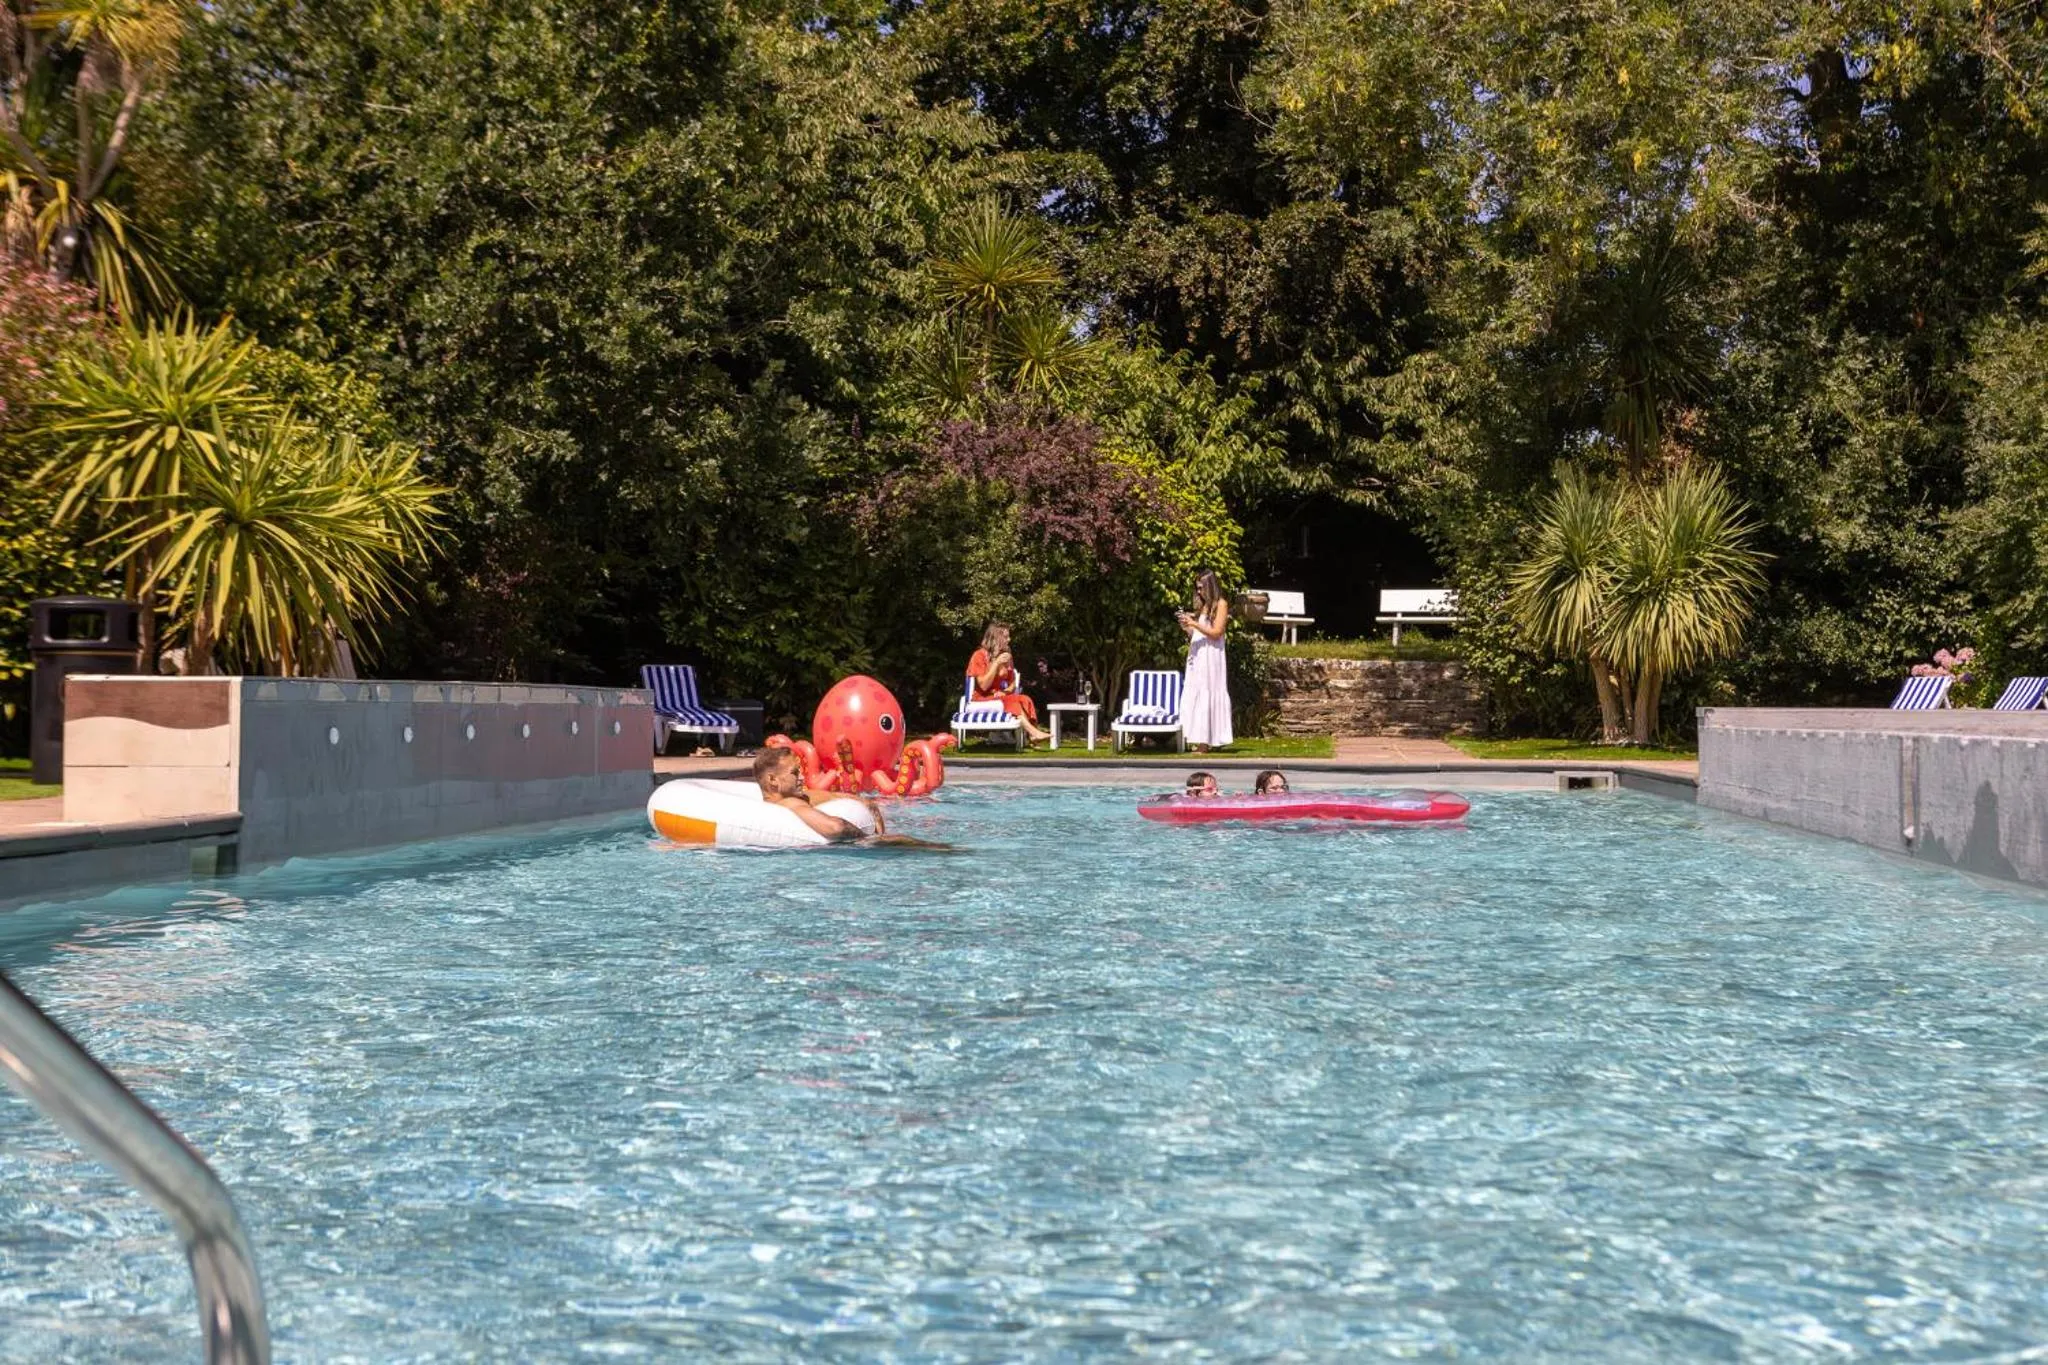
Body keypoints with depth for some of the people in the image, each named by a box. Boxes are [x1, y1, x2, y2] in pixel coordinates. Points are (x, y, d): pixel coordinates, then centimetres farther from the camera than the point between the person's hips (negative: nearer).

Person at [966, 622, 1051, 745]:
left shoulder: (1006, 655, 11)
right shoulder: (980, 655, -8)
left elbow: (1012, 683, 16)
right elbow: (984, 686, -15)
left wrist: (1006, 691, -7)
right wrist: (996, 663, -20)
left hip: (999, 697, 5)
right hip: (982, 698, -5)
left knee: (1025, 700, -26)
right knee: (1011, 701, -34)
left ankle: (1030, 734, -44)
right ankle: (1033, 732, -41)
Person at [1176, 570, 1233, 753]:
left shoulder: (1220, 604, -2)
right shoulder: (1201, 606, 18)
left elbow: (1216, 632, -9)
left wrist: (1195, 624, -13)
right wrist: (1186, 627, 1)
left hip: (1210, 656, -7)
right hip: (1196, 655, 7)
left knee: (1207, 695, -8)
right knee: (1193, 696, 0)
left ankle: (1206, 740, -10)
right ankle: (1196, 739, -1)